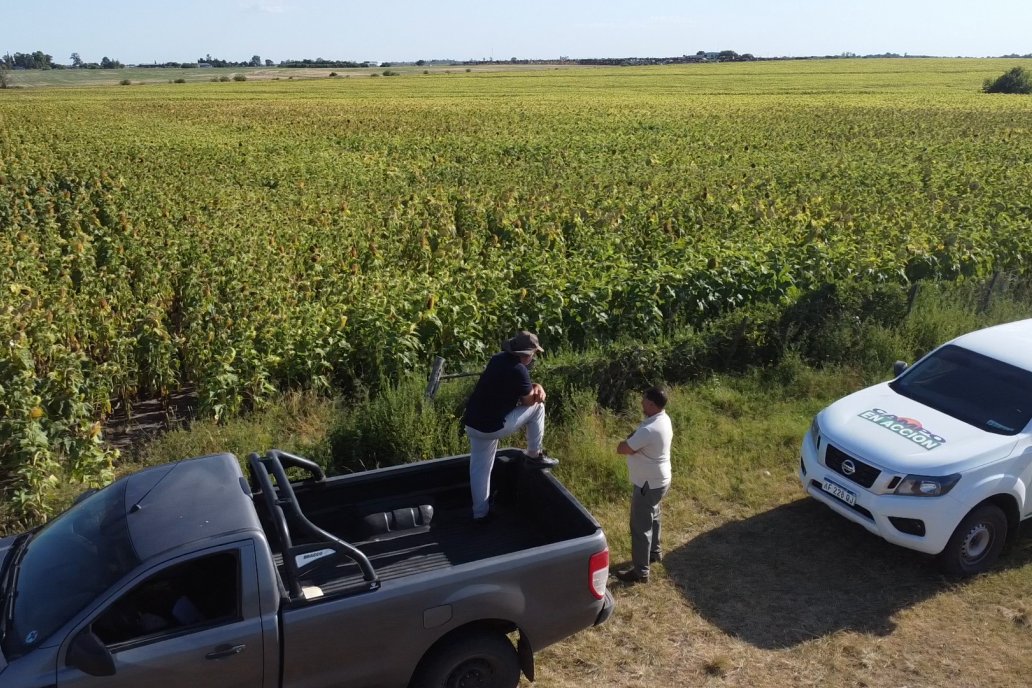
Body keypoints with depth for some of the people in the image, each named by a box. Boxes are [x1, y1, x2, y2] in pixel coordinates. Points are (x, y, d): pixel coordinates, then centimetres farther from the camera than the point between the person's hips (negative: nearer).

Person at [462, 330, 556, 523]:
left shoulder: (499, 358, 5)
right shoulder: (519, 370, -19)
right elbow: (528, 400, -7)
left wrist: (535, 387, 4)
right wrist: (537, 390, 14)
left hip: (473, 423, 8)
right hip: (492, 426, -8)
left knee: (479, 468, 19)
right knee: (538, 407, 5)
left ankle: (480, 513, 27)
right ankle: (534, 455, 18)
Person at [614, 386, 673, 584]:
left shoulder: (649, 429, -32)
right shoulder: (663, 419, 0)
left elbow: (621, 449, -24)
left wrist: (628, 440, -6)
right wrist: (634, 440, -4)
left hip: (648, 484, -10)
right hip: (658, 480, 10)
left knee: (640, 527, 2)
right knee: (652, 518, 28)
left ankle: (640, 572, 12)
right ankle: (655, 552, 47)